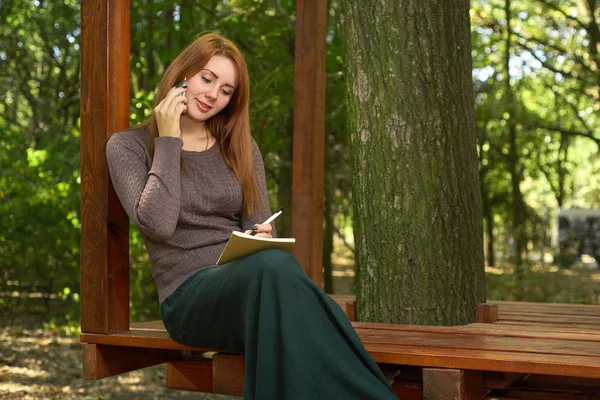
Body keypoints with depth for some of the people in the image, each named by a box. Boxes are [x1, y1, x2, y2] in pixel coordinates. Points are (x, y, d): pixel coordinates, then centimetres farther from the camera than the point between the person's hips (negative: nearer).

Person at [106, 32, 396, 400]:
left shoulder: (240, 147, 15)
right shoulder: (129, 146, 3)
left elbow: (258, 227, 11)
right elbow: (158, 224, -13)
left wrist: (263, 239, -13)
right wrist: (169, 141, -9)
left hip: (246, 282, 3)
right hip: (189, 296, -3)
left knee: (274, 266, -37)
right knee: (275, 267, -37)